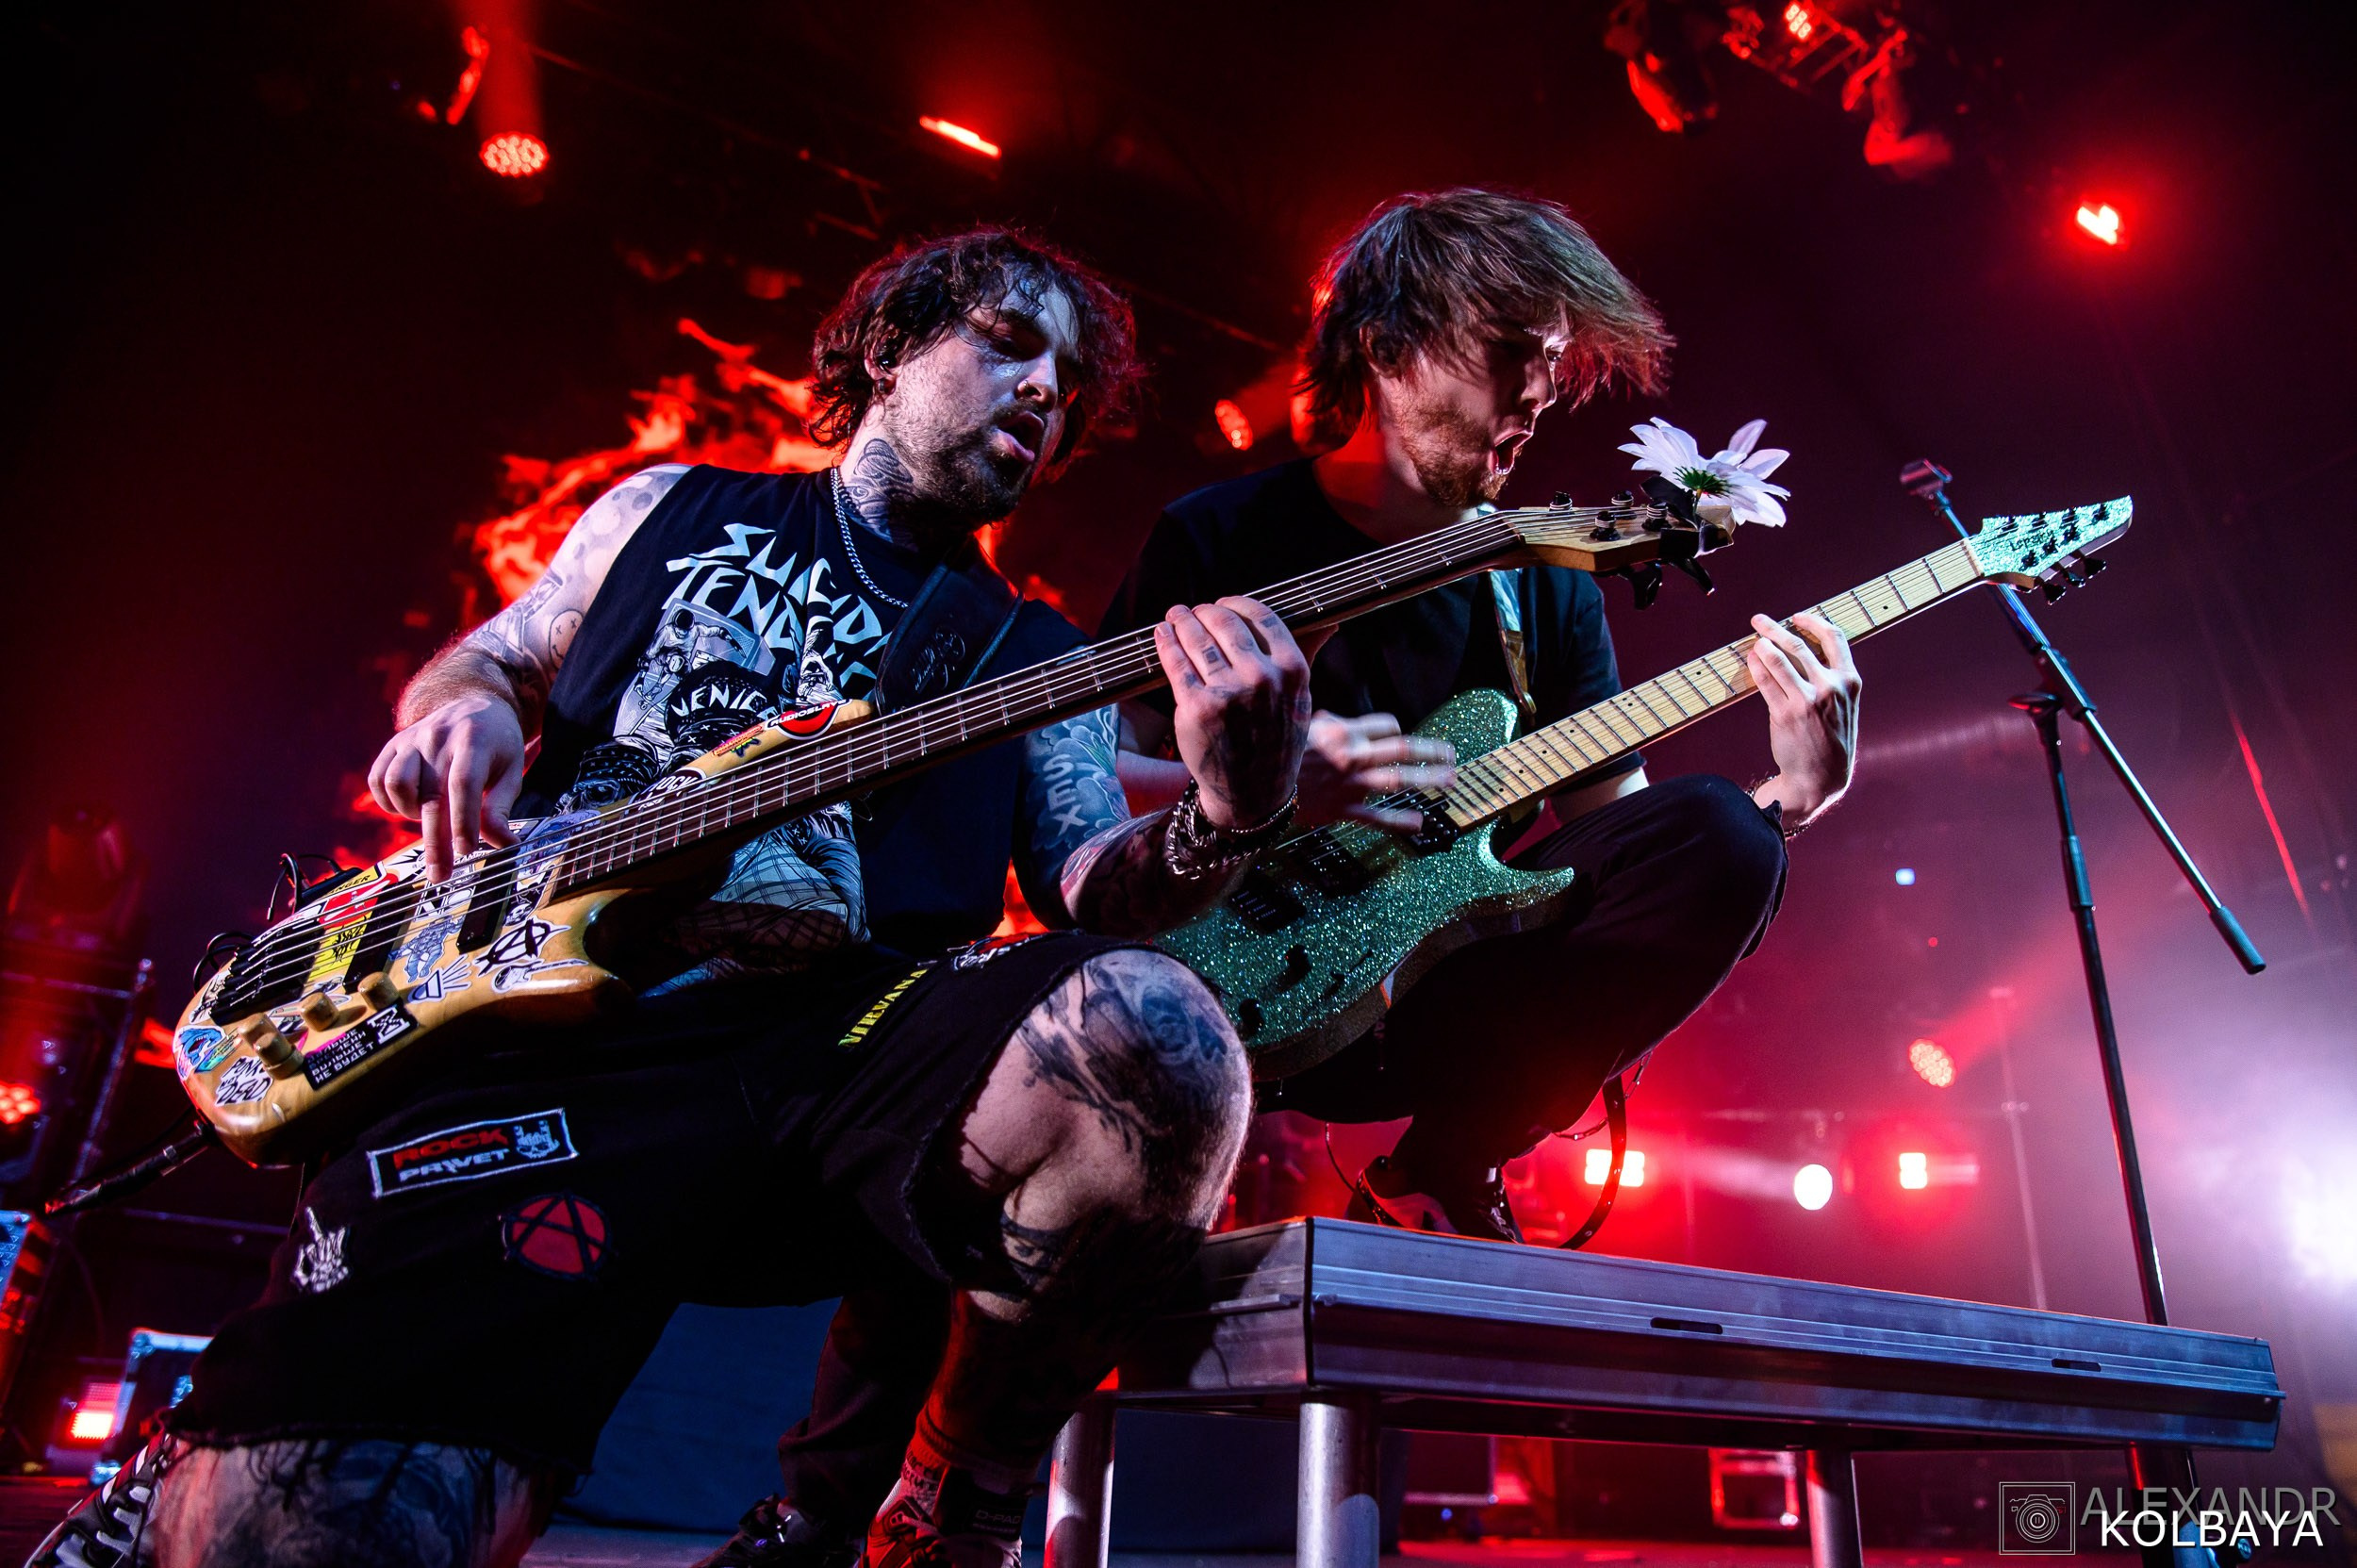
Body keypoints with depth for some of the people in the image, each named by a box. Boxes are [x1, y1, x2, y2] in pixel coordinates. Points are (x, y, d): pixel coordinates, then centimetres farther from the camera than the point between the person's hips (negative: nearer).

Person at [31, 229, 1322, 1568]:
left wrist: (1229, 816, -18)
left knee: (1153, 1037, -32)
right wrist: (467, 707, 6)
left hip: (847, 1026, 1)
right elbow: (480, 666, 32)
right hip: (562, 1008, 0)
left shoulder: (1035, 655, 20)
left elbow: (1096, 885, 5)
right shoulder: (674, 506, 23)